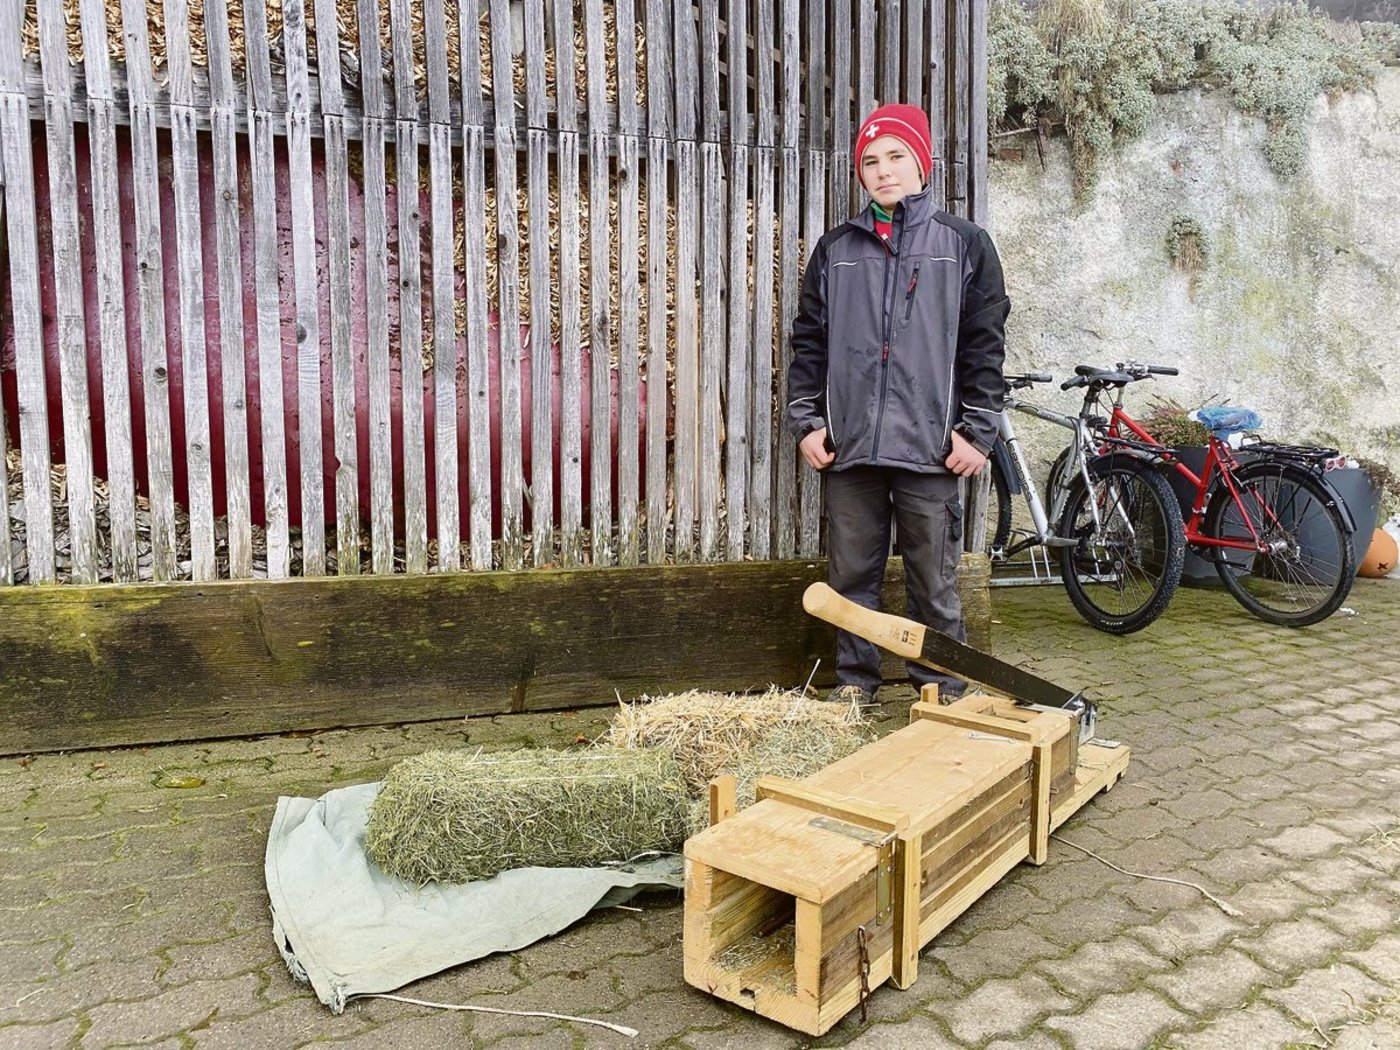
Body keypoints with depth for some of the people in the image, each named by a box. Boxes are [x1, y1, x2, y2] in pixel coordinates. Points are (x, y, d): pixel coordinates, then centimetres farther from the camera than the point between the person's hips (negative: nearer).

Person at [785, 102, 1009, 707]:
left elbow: (984, 344, 3)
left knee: (934, 580, 3)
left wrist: (976, 430, -4)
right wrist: (807, 420, 3)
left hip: (930, 447, -2)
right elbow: (809, 341, 13)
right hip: (848, 444, 3)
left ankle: (941, 689, 17)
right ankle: (854, 680, 22)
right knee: (852, 574, 8)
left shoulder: (964, 244, 6)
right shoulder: (835, 250, 14)